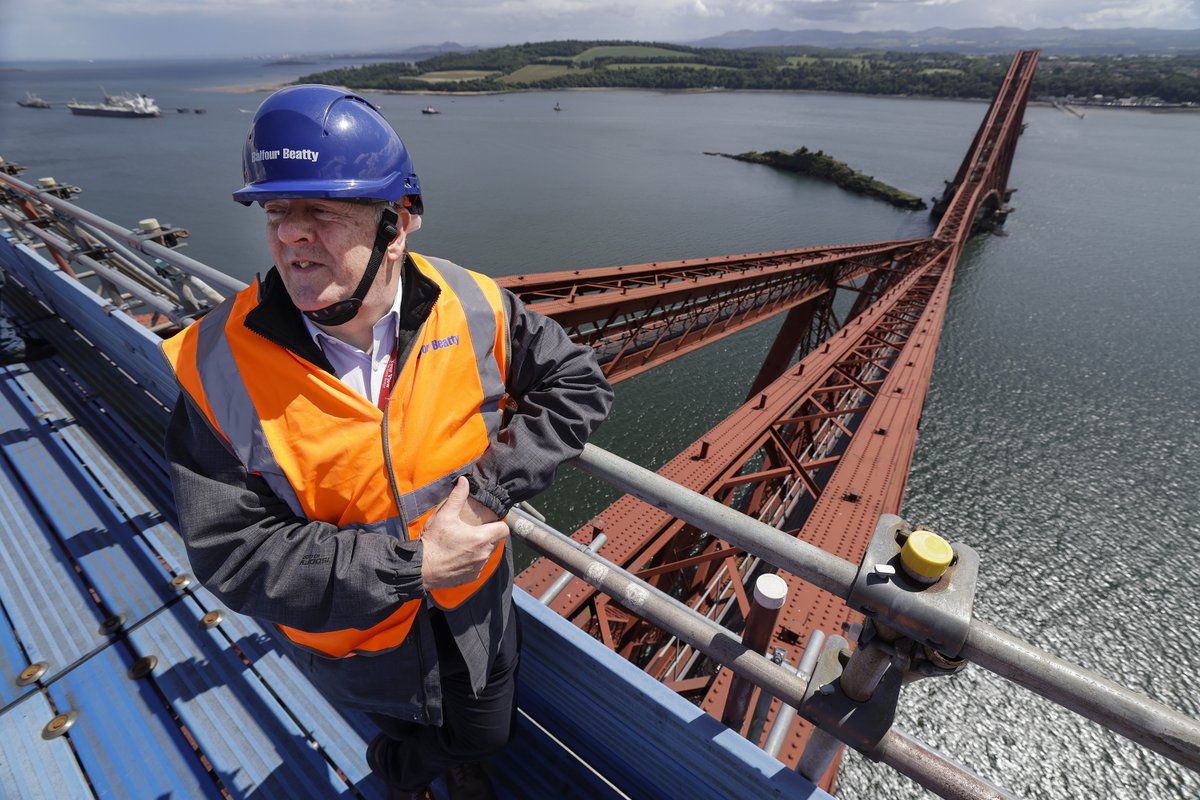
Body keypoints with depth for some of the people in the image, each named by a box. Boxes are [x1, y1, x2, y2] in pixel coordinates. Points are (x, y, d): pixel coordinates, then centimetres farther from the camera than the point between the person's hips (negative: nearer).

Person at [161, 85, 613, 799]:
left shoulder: (472, 310, -21)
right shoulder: (219, 364, -24)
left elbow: (578, 383, -13)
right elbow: (232, 552, -22)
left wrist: (490, 489, -24)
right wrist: (409, 563, -30)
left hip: (475, 605, 2)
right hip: (355, 641, -1)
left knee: (487, 734, 32)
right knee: (410, 740, 32)